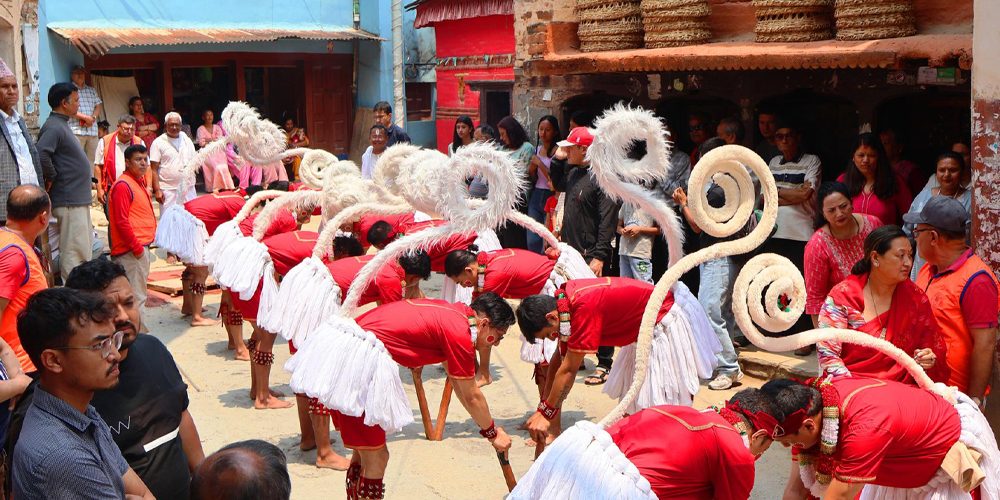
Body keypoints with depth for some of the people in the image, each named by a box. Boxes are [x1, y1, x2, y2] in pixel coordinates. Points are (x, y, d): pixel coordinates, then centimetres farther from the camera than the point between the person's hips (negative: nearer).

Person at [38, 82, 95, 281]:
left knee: (84, 250, 16)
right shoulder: (53, 127, -16)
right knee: (74, 253, -8)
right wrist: (51, 177, -19)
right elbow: (42, 154, -32)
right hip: (69, 200, -11)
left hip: (78, 199, 11)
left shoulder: (62, 125, 16)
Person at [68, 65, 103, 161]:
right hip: (76, 130, -5)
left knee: (92, 158, 1)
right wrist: (85, 117, -11)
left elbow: (98, 106, 15)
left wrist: (93, 118, -5)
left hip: (92, 130, 5)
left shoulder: (91, 90, 23)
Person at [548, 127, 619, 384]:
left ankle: (605, 365, 2)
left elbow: (608, 220, -19)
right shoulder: (573, 172, 11)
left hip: (592, 256, -9)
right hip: (572, 252, 9)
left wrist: (599, 256, -23)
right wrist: (558, 160, 16)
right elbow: (558, 184, 34)